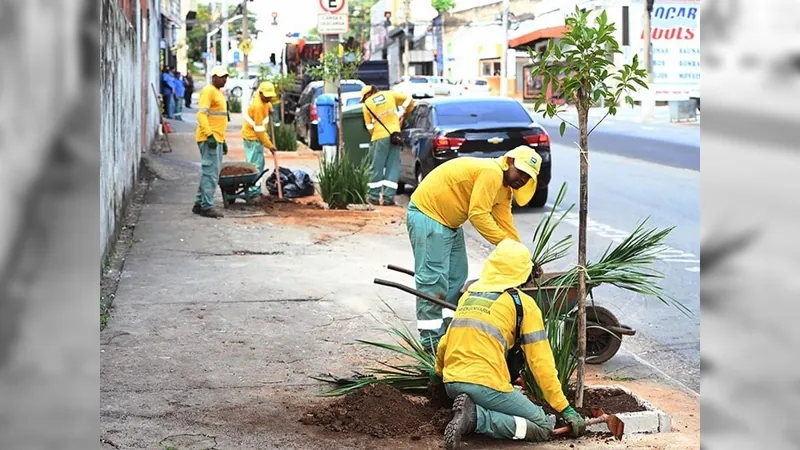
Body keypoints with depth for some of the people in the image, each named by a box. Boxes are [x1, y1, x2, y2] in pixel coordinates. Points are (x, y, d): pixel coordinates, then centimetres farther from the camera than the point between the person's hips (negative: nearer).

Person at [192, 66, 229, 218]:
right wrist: (209, 135, -28)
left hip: (217, 138, 10)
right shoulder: (208, 91, -11)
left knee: (209, 172, 13)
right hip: (209, 138, -10)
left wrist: (222, 138, 25)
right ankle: (206, 206, -8)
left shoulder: (218, 92, 20)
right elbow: (201, 114, -20)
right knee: (210, 172, -10)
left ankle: (199, 203, 19)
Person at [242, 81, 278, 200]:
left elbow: (267, 101, 25)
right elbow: (259, 129, -25)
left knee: (259, 163, 14)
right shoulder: (258, 106, -28)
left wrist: (269, 106, 3)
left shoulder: (260, 95, -4)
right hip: (252, 137, -10)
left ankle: (255, 190, 21)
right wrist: (269, 145, -19)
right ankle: (252, 191, -11)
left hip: (255, 136, 10)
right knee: (255, 165, -10)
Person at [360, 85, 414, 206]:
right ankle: (388, 196, -1)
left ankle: (374, 196, 12)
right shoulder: (389, 94, 12)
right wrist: (404, 114, 25)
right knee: (393, 166, 4)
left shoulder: (367, 103, 6)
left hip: (379, 137, -2)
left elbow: (369, 126, 6)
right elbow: (409, 99, 13)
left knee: (377, 166, 6)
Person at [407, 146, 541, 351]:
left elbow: (506, 226, 10)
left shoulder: (504, 187, 11)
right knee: (434, 280, -13)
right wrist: (504, 243, -21)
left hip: (449, 222, 11)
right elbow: (478, 215, -25)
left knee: (456, 277, 13)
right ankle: (432, 344, -11)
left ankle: (448, 333, 19)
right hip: (427, 215, -11)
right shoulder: (490, 173, -21)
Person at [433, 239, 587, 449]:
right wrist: (565, 409, 5)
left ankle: (470, 410, -2)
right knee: (542, 427, 5)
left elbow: (445, 342, 27)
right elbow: (541, 361, 0)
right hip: (486, 386, -7)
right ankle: (476, 417, -14)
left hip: (452, 383, 7)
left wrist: (438, 373, 48)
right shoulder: (523, 303, 1)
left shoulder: (469, 294, 18)